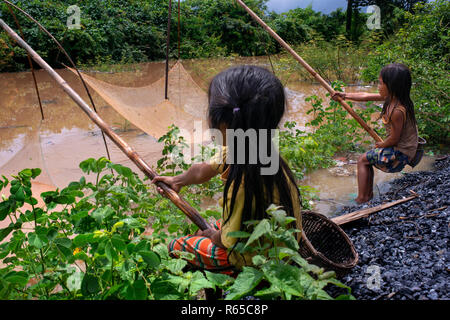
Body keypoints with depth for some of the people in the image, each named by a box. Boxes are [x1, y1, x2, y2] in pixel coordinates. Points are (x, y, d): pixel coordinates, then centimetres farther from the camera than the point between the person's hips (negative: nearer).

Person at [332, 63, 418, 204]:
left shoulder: (397, 111, -32)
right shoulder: (392, 97, -3)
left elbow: (394, 139, -24)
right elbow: (366, 97, 7)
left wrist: (381, 145, -4)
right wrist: (345, 95, 13)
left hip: (401, 153, -9)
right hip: (403, 147, 9)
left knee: (362, 160, -1)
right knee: (368, 157, 18)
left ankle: (362, 198, 6)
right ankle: (368, 193, 25)